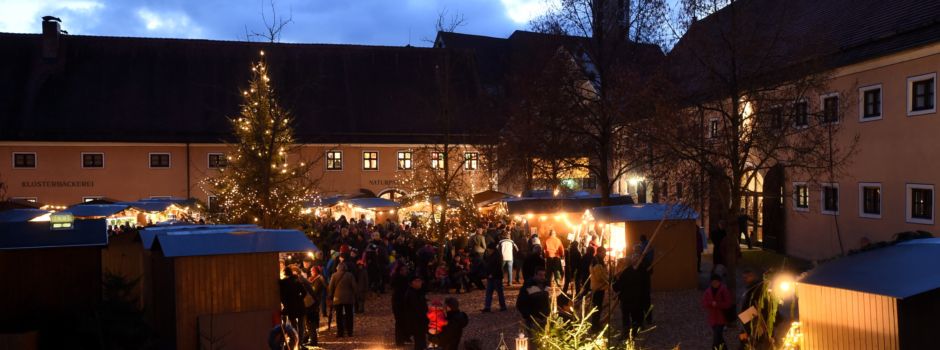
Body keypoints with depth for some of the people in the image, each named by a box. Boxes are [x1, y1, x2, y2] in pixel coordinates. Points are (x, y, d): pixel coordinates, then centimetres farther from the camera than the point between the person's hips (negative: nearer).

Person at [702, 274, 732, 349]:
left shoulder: (724, 290, -10)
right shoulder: (708, 291, 2)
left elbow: (728, 303, -12)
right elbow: (704, 303, 1)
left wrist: (717, 304, -20)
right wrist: (711, 303, -18)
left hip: (721, 317, -5)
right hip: (712, 317, 5)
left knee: (717, 335, -12)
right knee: (718, 335, 15)